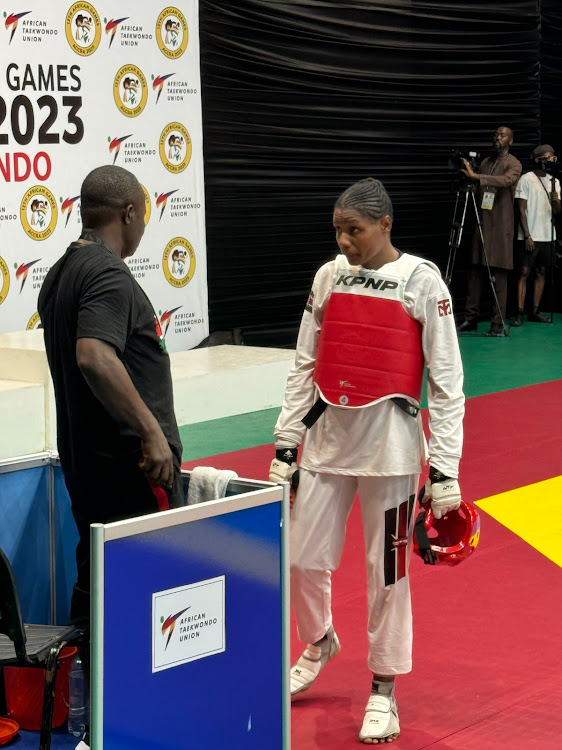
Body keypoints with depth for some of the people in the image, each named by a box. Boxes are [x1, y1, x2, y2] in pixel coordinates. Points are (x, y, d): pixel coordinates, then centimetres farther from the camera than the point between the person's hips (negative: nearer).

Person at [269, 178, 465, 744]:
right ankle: (319, 644, 38)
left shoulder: (421, 282, -6)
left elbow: (445, 381, -6)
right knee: (305, 558, 8)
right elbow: (304, 366, 10)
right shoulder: (329, 277, 5)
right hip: (328, 437, 4)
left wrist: (444, 469, -9)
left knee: (387, 572, 4)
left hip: (390, 443, -4)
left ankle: (383, 691, 20)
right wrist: (285, 445, 7)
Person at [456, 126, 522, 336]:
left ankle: (498, 324, -4)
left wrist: (476, 176, -31)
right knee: (475, 272, 4)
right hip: (481, 222, 6)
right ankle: (470, 318, 9)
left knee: (499, 275, -6)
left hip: (501, 226, -6)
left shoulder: (513, 164, -2)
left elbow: (507, 180, -24)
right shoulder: (485, 162, 18)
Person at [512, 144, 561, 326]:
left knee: (541, 272, 6)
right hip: (529, 237, -6)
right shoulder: (526, 179, -4)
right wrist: (527, 236, -13)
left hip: (547, 236, 6)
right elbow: (521, 210, -7)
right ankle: (519, 313, -8)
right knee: (524, 272, -7)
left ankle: (535, 312, 10)